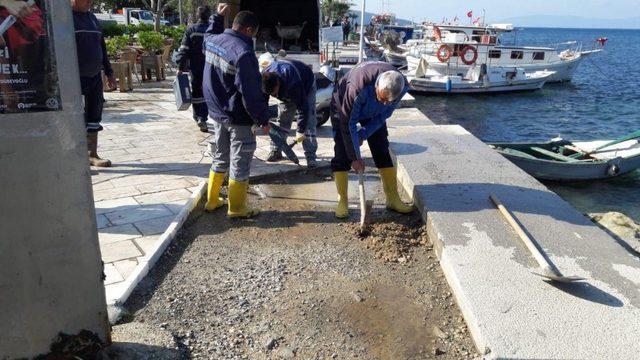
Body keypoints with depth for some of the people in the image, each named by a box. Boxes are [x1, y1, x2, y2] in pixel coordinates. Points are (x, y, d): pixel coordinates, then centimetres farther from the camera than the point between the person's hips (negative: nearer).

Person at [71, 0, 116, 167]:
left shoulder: (91, 17, 16)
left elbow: (101, 46, 21)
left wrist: (109, 72, 19)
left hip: (95, 76, 7)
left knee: (94, 117, 10)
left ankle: (92, 154, 20)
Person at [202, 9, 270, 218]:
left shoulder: (213, 41, 0)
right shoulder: (244, 53, -24)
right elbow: (252, 93, -23)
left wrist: (218, 17, 38)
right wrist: (263, 119, -14)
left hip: (216, 113, 8)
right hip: (239, 118, -8)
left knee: (220, 158, 22)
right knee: (240, 164, 5)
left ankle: (212, 200, 32)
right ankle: (237, 208, 16)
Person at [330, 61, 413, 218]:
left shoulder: (402, 86, -29)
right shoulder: (357, 87, -44)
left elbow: (384, 114, -12)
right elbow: (348, 123, -33)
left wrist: (364, 134, -17)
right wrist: (355, 157, -27)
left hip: (373, 113, 4)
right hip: (344, 107, -4)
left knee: (382, 150, -1)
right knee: (342, 153, -11)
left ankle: (393, 199, 7)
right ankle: (342, 201, -2)